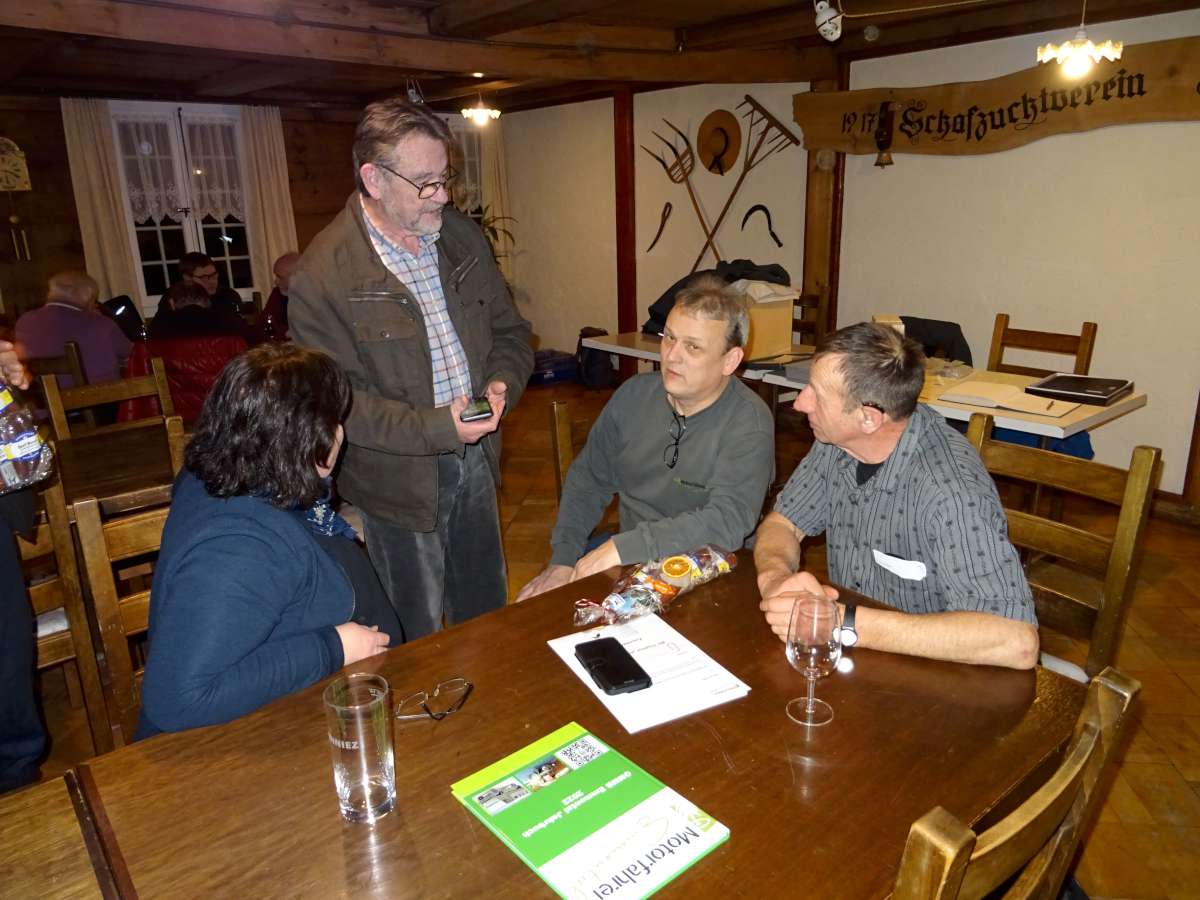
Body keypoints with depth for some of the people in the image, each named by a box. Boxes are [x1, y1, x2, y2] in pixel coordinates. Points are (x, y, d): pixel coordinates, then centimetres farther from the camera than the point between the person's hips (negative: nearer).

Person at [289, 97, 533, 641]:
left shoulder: (463, 236, 2)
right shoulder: (322, 276, -18)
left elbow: (508, 330, 10)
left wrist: (502, 383, -11)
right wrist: (436, 428, -27)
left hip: (474, 454, 6)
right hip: (400, 478, -5)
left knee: (487, 609, 25)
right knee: (419, 641, 13)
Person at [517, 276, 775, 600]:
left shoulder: (749, 424, -15)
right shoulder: (634, 394, 2)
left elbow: (727, 521, -27)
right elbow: (588, 479, 10)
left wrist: (622, 548, -30)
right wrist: (563, 559, -1)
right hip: (629, 563, 5)